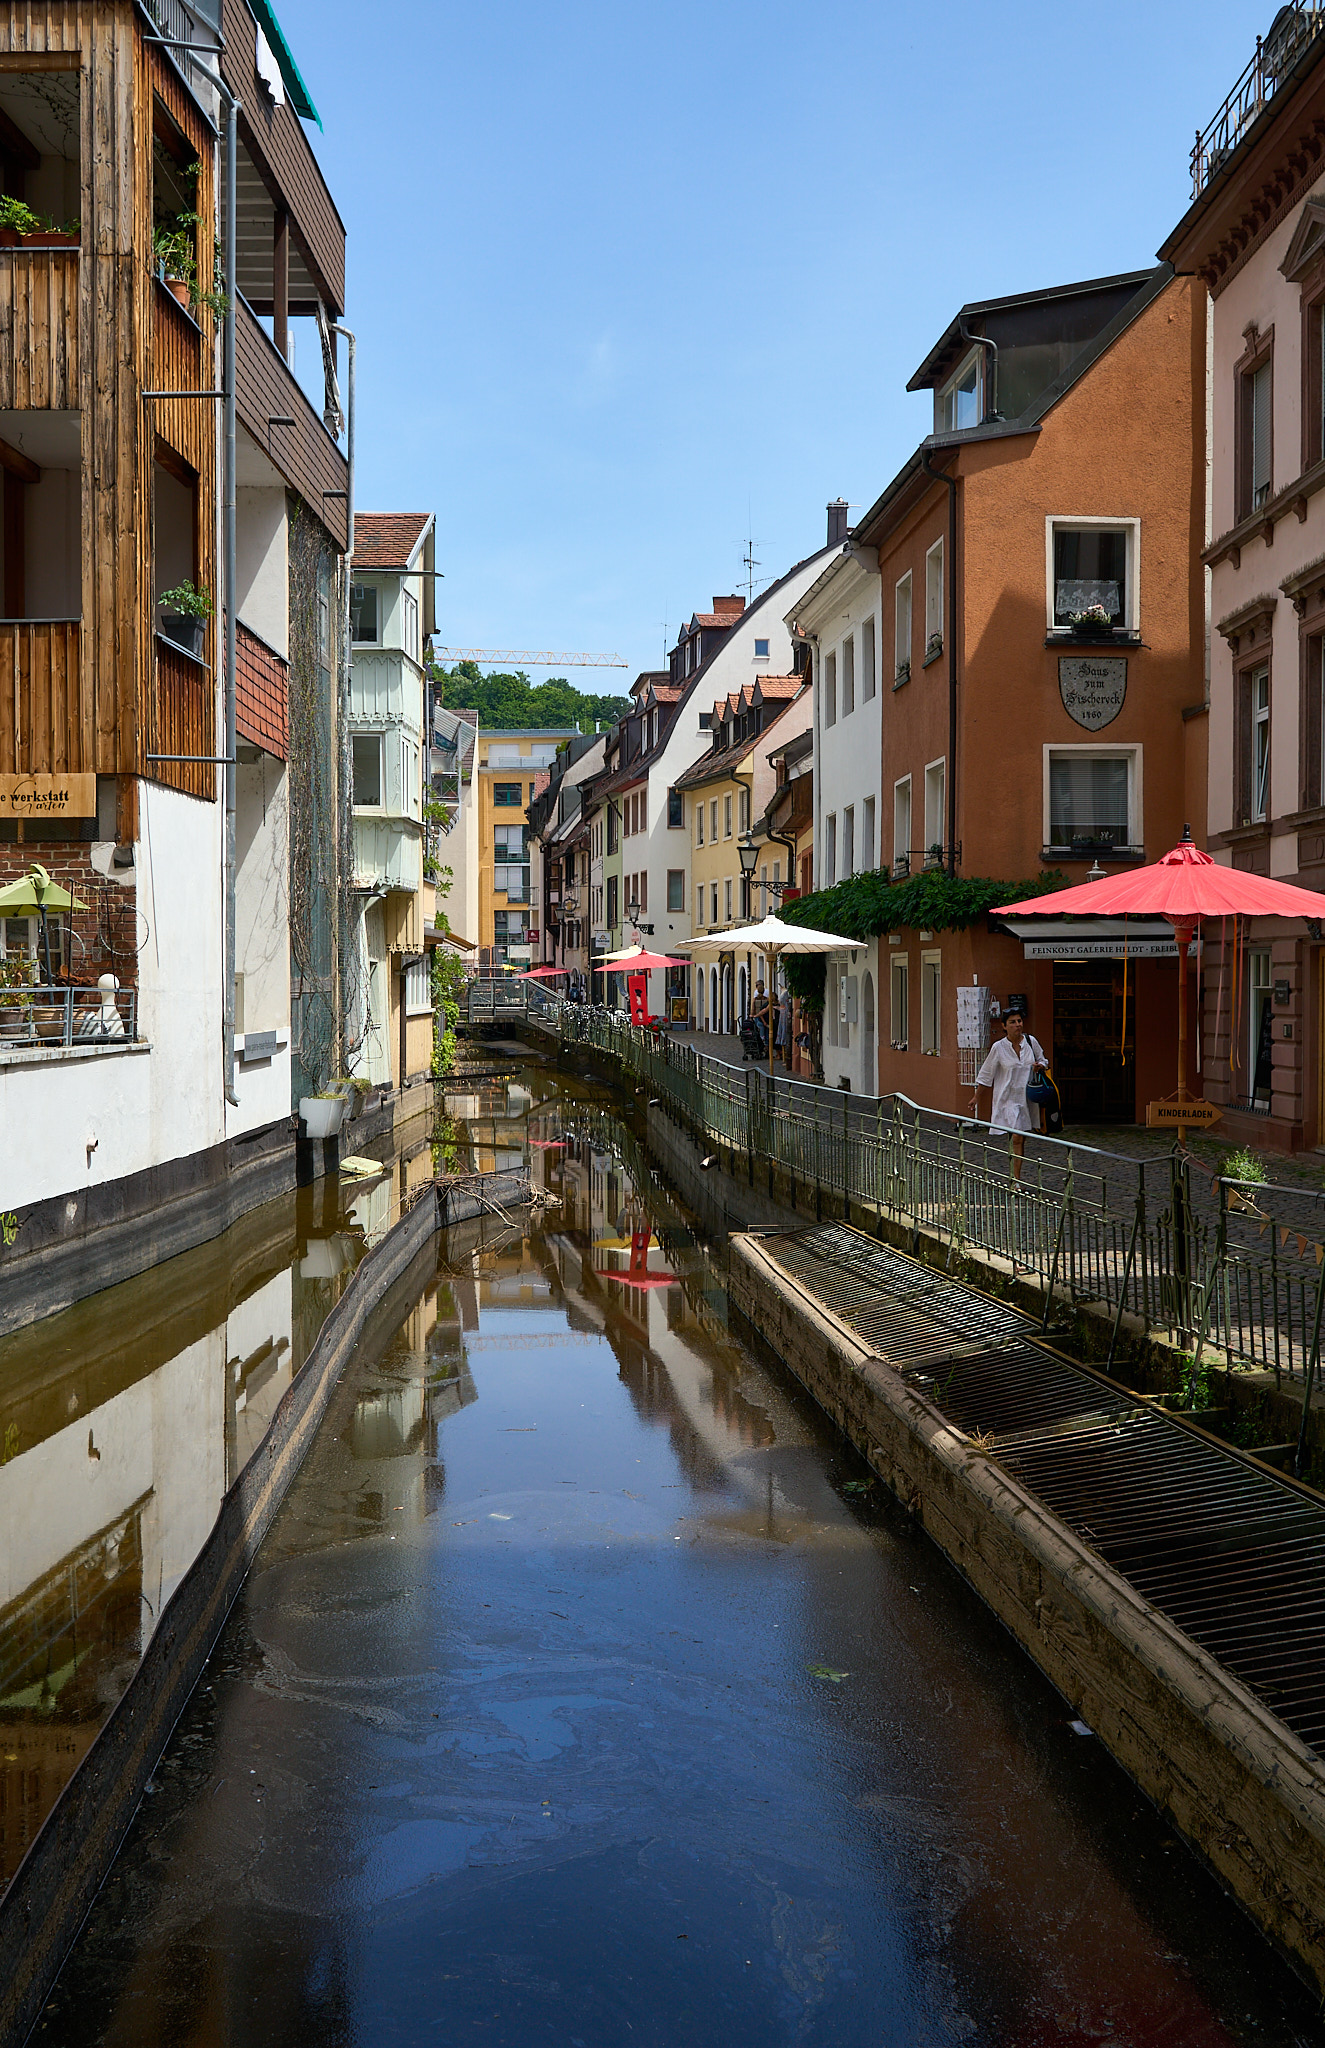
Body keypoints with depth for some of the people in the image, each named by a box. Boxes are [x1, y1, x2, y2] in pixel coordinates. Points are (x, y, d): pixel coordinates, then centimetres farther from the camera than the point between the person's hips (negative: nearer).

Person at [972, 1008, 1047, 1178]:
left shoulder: (1031, 1041, 1)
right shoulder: (998, 1047, -7)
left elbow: (1042, 1060, 17)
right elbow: (986, 1073, 3)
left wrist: (1040, 1066, -7)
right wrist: (976, 1097, 7)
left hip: (1027, 1095, 3)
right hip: (1008, 1097, -3)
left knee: (1022, 1138, 6)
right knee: (1016, 1138, -12)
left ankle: (1016, 1178, 18)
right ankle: (1017, 1179, -9)